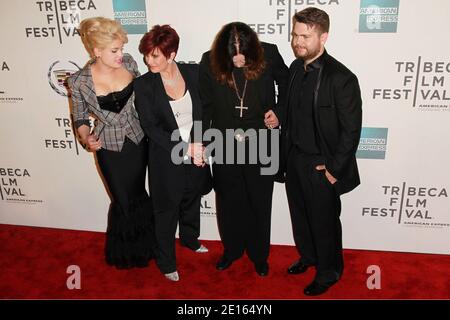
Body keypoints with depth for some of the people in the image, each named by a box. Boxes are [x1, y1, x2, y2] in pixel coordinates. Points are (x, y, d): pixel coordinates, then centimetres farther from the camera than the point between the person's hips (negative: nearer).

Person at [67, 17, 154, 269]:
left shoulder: (129, 63, -10)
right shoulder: (80, 81, -16)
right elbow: (80, 118, -3)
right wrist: (86, 139, -21)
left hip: (138, 142, 2)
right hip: (110, 149, -2)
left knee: (138, 195, 20)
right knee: (123, 202, 12)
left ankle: (144, 244, 46)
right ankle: (125, 251, 42)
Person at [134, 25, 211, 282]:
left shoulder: (194, 73, -6)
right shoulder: (144, 85, -11)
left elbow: (205, 111, -2)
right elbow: (150, 127, -13)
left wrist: (198, 143, -17)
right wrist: (185, 148, -19)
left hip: (197, 156, 3)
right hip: (166, 160, -3)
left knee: (192, 201, 23)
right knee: (167, 210, 12)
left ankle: (190, 239, 51)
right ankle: (166, 260, 32)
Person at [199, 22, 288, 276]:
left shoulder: (269, 54, -14)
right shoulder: (209, 62, -12)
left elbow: (286, 82, 5)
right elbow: (205, 105, -2)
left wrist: (280, 113, -8)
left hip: (261, 143, -1)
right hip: (225, 144, 1)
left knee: (260, 202, 15)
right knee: (228, 202, 16)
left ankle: (259, 253, 38)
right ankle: (232, 249, 42)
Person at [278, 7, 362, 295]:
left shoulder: (341, 78, -20)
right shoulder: (295, 67, 1)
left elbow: (351, 130, -17)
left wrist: (334, 168, -15)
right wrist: (287, 151, 7)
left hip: (321, 165, -6)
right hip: (294, 158, 7)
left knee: (324, 221, 12)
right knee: (300, 215, 22)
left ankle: (329, 272, 35)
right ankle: (308, 256, 47)